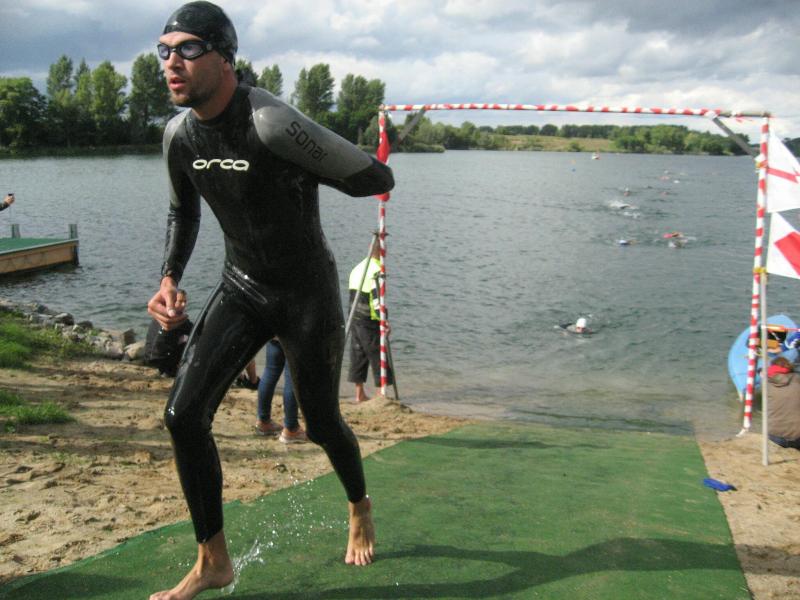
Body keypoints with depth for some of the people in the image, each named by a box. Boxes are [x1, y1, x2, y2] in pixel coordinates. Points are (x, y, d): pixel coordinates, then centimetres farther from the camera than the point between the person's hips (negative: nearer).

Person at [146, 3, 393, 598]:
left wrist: (299, 176, -13)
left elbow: (377, 179, -23)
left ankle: (360, 511, 43)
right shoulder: (180, 134, -3)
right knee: (184, 412, -7)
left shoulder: (272, 124, -27)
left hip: (307, 293, -6)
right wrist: (169, 279, -1)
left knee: (322, 423, 8)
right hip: (240, 288, 6)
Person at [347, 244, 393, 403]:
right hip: (369, 321, -8)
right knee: (378, 355, -1)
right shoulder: (376, 270, -13)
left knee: (358, 354, 11)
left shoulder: (357, 268, 14)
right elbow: (377, 298, -21)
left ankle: (359, 394, 16)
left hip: (355, 319, 8)